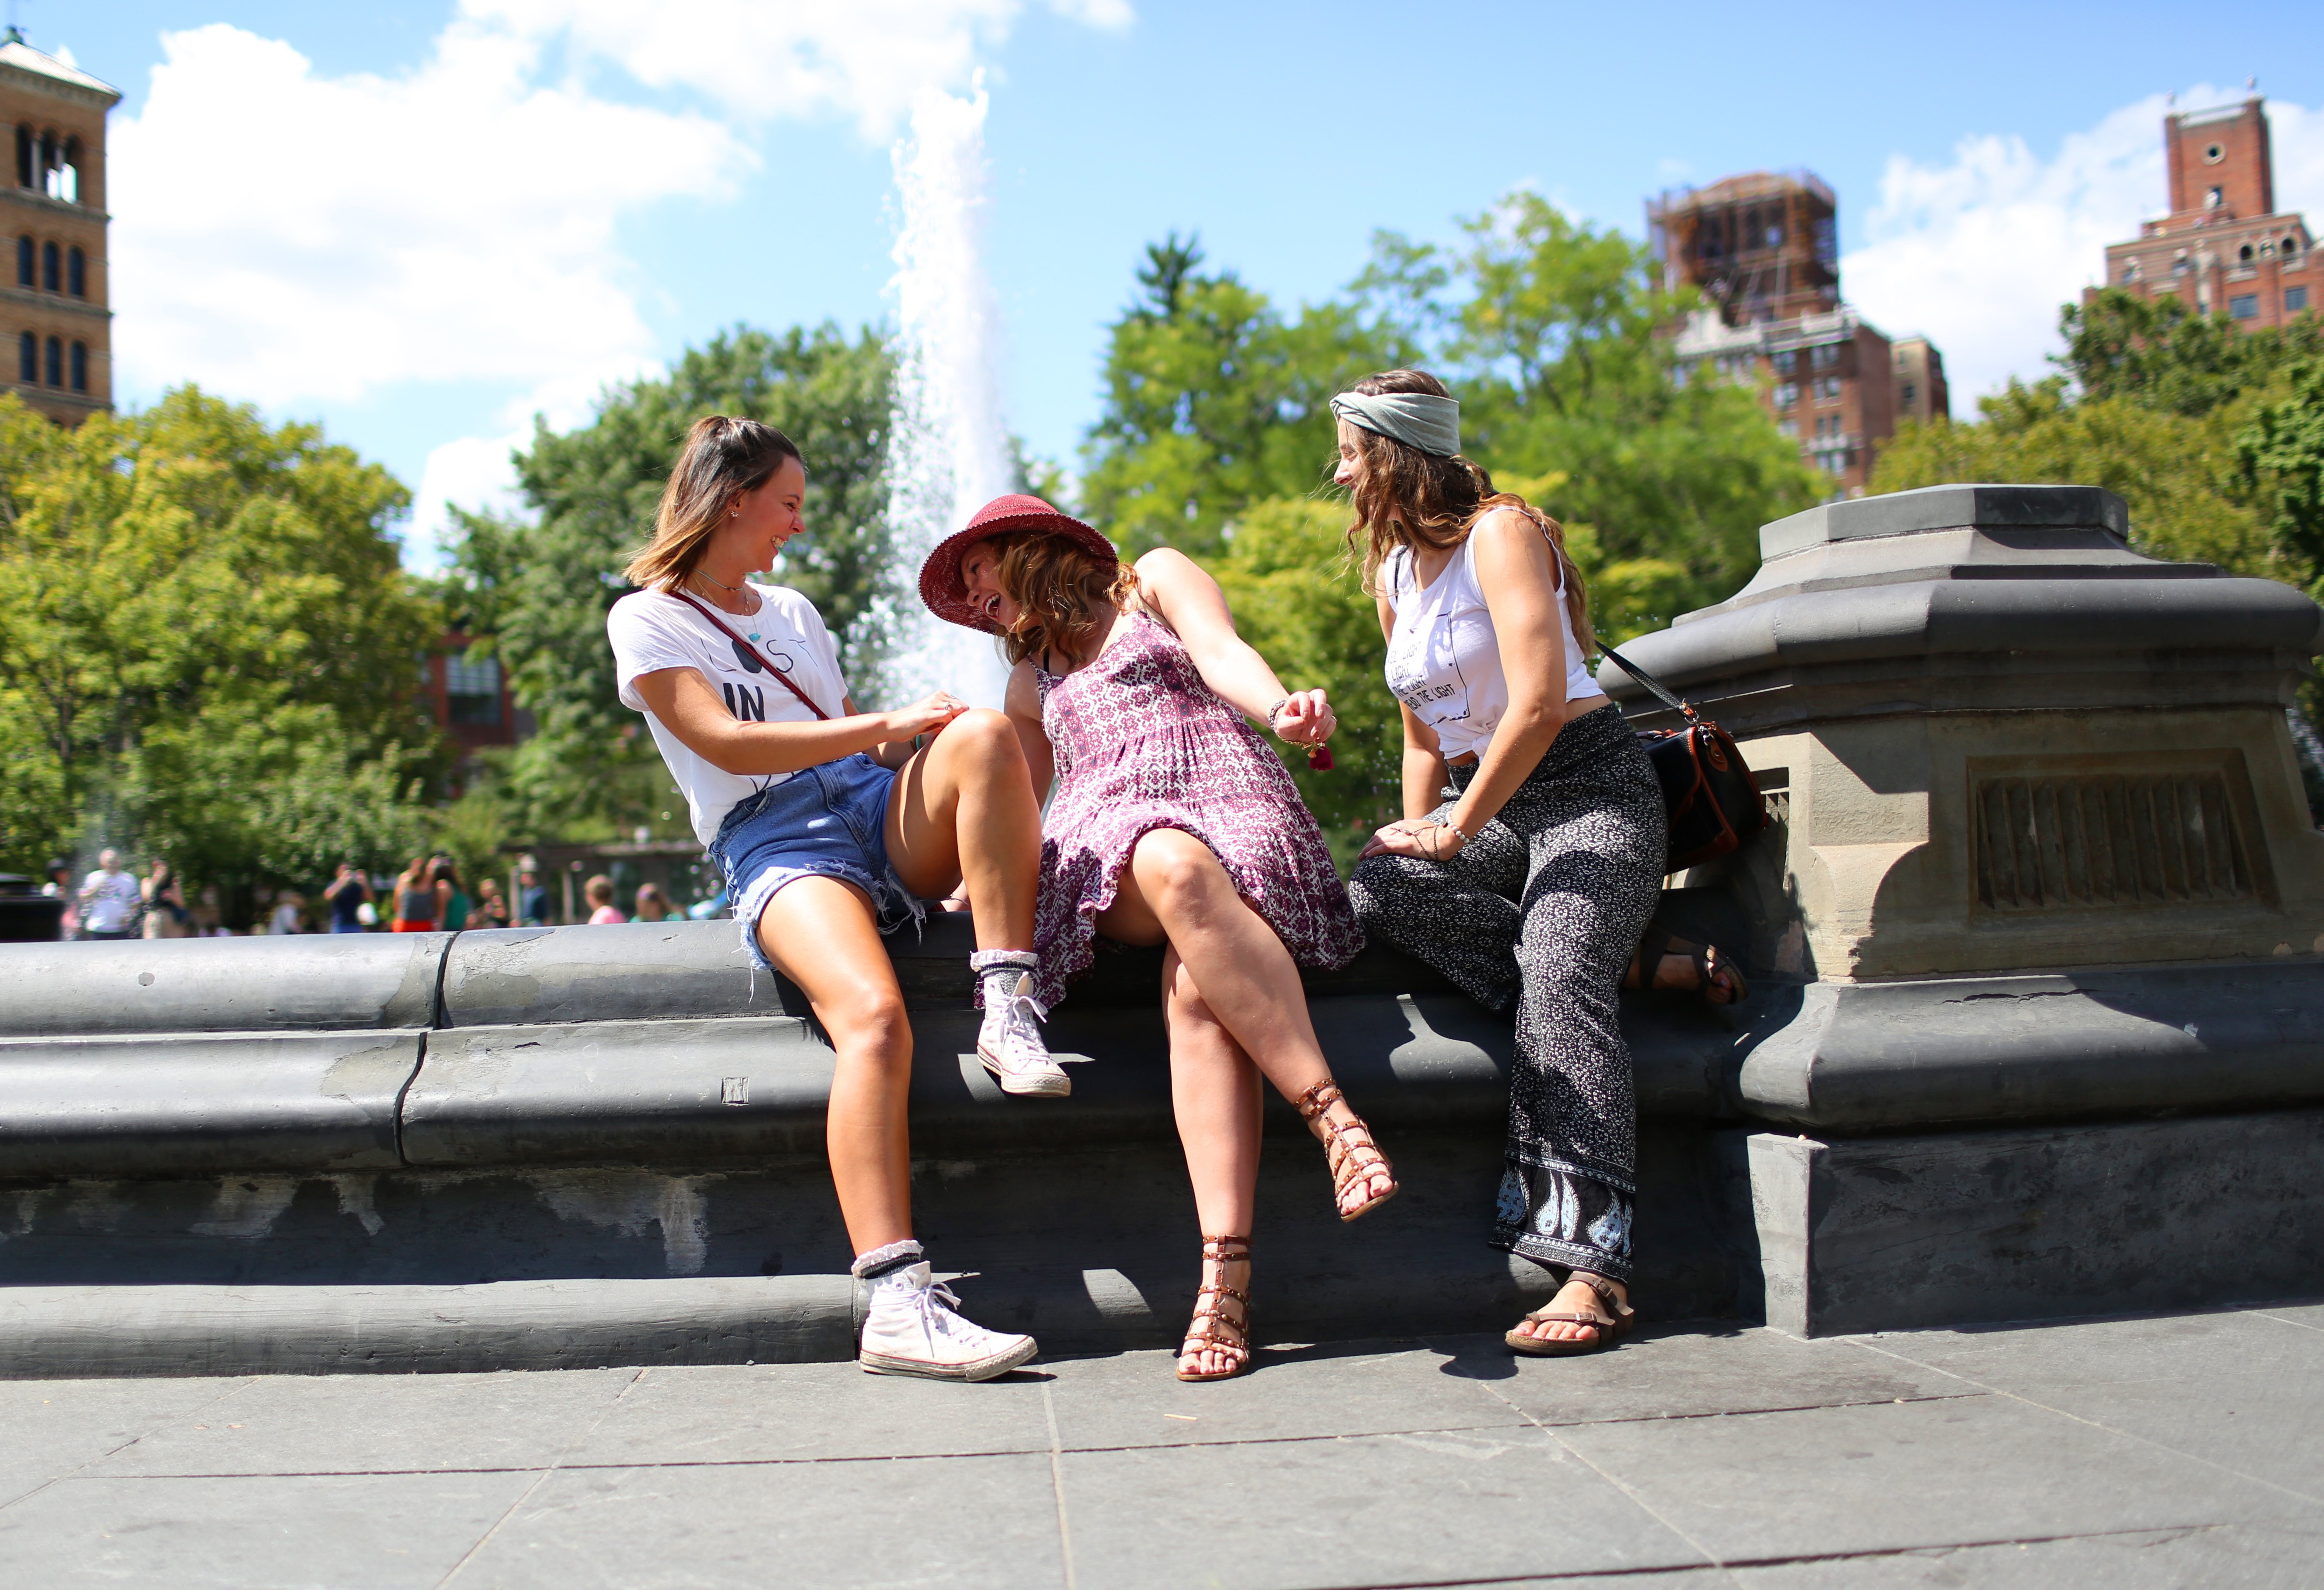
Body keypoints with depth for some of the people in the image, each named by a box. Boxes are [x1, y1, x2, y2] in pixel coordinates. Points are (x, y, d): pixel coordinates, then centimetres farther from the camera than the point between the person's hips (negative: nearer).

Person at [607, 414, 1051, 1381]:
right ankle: (896, 1304, -38)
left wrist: (931, 742, 11)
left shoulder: (792, 612, 29)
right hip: (774, 845, -6)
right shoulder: (645, 621, 7)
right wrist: (888, 724, -11)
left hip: (881, 815, 6)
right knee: (874, 1015, -35)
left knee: (983, 735, -28)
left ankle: (1007, 1010, -28)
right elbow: (728, 744, -8)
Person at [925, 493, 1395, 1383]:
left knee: (1198, 985, -37)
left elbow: (1221, 653, -1)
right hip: (1107, 844, 2)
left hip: (1229, 797, -2)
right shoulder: (1031, 681, 35)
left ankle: (1225, 1271, -45)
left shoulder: (1156, 578, 20)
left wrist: (1281, 708, -24)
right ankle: (1329, 1114, -47)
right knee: (1175, 867, -38)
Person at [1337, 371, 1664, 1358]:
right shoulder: (1392, 570, 15)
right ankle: (1616, 969, -13)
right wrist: (1418, 834, 7)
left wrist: (1453, 832, -17)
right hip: (1484, 803, 7)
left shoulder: (1502, 532, -10)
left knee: (1556, 983, -29)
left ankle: (1595, 1270, -34)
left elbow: (1540, 704, -21)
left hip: (1590, 788, -7)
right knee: (1375, 889, -23)